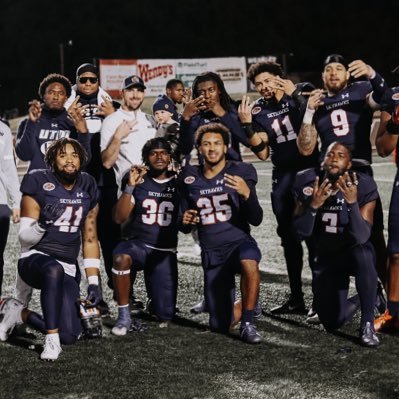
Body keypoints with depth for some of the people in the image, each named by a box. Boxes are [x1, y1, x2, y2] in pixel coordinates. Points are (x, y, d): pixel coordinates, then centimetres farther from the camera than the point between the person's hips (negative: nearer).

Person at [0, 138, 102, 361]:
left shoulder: (87, 187, 6)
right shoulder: (38, 183, -7)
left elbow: (90, 239, 10)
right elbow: (25, 237, -8)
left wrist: (93, 282, 4)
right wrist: (42, 223, -30)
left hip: (68, 270, 5)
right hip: (35, 258, -5)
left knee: (70, 336, -8)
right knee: (54, 270, -42)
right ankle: (51, 341, -29)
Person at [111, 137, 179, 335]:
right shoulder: (137, 180, 1)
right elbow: (119, 218, -8)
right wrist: (130, 186, -17)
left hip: (164, 252, 1)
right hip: (136, 244, -1)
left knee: (164, 317, -4)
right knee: (121, 258, -39)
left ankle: (153, 303, 34)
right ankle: (124, 316, -23)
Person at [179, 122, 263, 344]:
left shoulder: (240, 173, -5)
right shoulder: (190, 178, 5)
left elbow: (256, 219, -11)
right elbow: (184, 226, 14)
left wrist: (246, 193, -29)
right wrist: (184, 222, -10)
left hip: (239, 242, -3)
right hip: (211, 252, 3)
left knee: (249, 264, -41)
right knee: (219, 326, 3)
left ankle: (247, 323, -23)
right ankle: (237, 306, 38)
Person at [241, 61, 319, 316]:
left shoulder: (303, 93, -4)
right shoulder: (258, 110, 5)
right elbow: (262, 151, 0)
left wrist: (295, 94, -28)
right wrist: (247, 124, -13)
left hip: (310, 170, -5)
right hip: (283, 175, 5)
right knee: (288, 236, 9)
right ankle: (296, 298, 19)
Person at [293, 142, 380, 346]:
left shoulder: (363, 186, -19)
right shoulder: (308, 183, -12)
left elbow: (362, 237, -28)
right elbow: (301, 234, -14)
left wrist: (352, 202, -42)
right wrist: (314, 205, -30)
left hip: (353, 252, -2)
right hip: (325, 258, 2)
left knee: (362, 252, -39)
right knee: (333, 322, -6)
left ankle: (367, 323, -24)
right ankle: (358, 300, 30)